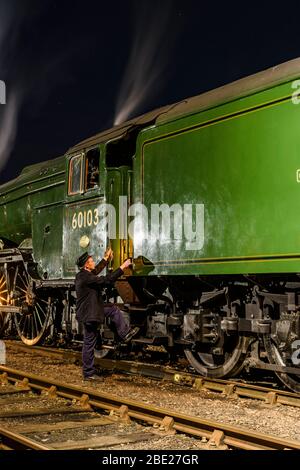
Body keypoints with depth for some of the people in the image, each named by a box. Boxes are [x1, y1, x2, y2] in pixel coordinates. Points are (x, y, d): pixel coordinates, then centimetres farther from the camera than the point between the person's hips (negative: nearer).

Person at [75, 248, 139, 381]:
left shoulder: (83, 274, 6)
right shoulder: (85, 278, -23)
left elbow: (96, 271, 26)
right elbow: (106, 280, -26)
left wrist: (106, 258, 29)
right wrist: (122, 267, -21)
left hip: (92, 310, 10)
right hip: (88, 314, -10)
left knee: (113, 309, 15)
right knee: (89, 344, -1)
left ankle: (125, 333, 19)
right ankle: (88, 373, 8)